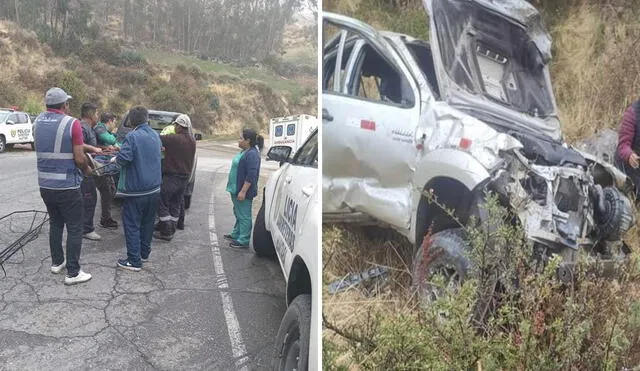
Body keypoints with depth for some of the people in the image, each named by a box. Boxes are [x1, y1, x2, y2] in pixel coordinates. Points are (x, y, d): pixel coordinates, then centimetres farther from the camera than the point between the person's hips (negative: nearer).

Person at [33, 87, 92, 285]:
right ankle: (73, 273, 5)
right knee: (74, 228, 2)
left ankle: (57, 262, 32)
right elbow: (79, 158, -16)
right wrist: (87, 169, 5)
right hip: (67, 186, -6)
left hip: (45, 185, 7)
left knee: (55, 223, 22)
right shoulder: (71, 123, -14)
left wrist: (83, 146, 20)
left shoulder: (38, 122, 5)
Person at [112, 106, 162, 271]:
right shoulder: (155, 135, 7)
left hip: (135, 190, -7)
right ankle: (144, 253, 29)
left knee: (132, 225, 1)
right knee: (147, 223, 18)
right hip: (154, 189, 7)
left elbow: (124, 158, -25)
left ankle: (134, 261, 3)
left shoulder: (132, 137, -15)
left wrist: (115, 158, -1)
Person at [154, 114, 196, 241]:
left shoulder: (173, 139, -18)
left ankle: (166, 232, 3)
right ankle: (171, 230, 24)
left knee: (162, 203, 4)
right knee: (175, 205, 16)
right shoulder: (192, 141, 5)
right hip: (185, 177, 7)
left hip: (171, 176, -7)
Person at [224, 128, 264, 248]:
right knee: (238, 214, 21)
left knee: (244, 216, -2)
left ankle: (243, 241, 5)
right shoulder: (244, 152, 12)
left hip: (243, 192, -10)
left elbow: (251, 176, -25)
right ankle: (236, 234, 34)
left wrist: (243, 191, -26)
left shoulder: (252, 154, -21)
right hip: (236, 189, 10)